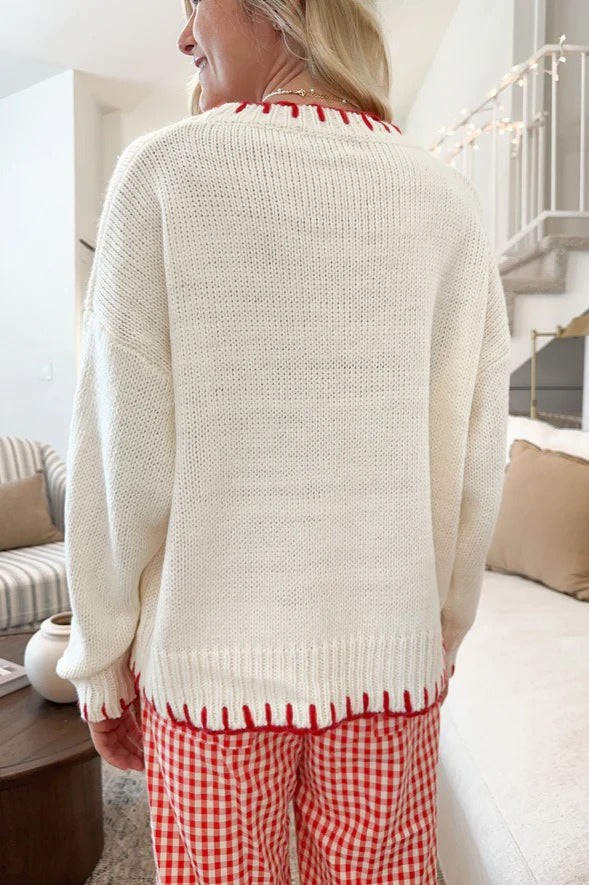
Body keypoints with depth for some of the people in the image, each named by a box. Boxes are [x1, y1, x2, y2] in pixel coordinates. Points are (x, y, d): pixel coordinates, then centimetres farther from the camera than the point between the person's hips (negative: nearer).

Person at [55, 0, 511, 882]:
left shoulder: (165, 168, -7)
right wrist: (445, 629, 13)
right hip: (391, 658, 3)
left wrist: (102, 659, 3)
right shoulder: (446, 194, 0)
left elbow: (120, 451, -10)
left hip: (213, 654, -2)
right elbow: (473, 455, -1)